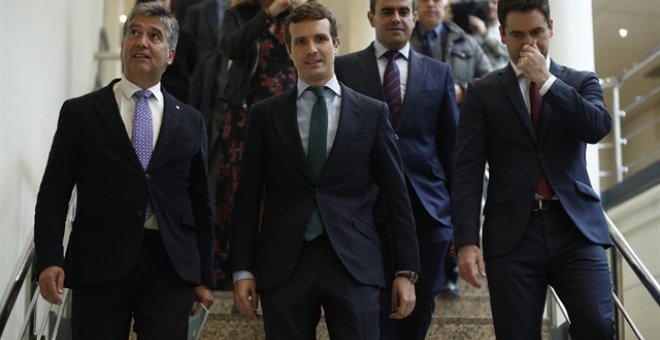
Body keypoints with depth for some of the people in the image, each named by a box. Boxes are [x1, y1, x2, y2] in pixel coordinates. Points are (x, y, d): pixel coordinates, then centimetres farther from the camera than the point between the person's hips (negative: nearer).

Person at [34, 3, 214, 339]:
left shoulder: (189, 121, 12)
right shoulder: (80, 113, 5)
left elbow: (200, 204, 15)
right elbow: (53, 195, 1)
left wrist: (203, 276, 12)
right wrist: (49, 260, -12)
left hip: (170, 268, 2)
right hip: (99, 265, -1)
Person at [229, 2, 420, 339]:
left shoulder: (372, 113, 7)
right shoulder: (265, 114, 8)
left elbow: (396, 196, 7)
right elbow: (248, 198, 7)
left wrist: (407, 271, 4)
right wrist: (242, 270, 1)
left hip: (353, 264, 0)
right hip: (283, 265, 1)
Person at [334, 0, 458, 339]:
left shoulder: (439, 73, 11)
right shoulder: (343, 68, 4)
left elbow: (451, 146, 11)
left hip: (427, 209, 2)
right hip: (366, 210, -2)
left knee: (418, 313, 8)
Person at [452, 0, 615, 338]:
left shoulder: (581, 82, 13)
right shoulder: (482, 92, 9)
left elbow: (598, 128, -8)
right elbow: (467, 172, 1)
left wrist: (547, 80, -8)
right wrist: (466, 241, -9)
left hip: (575, 228, 1)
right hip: (513, 234, 0)